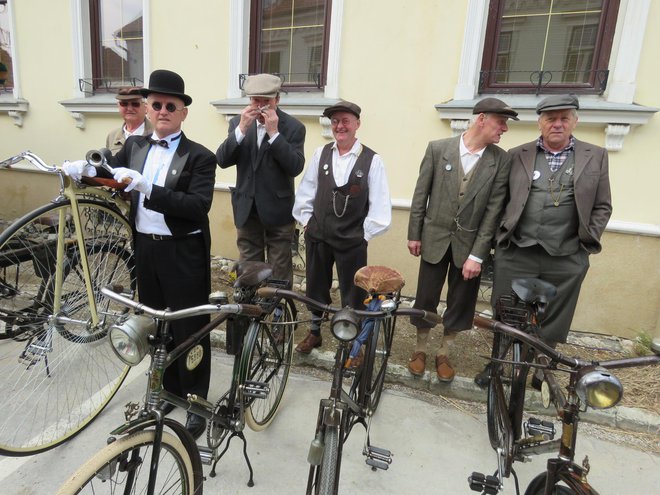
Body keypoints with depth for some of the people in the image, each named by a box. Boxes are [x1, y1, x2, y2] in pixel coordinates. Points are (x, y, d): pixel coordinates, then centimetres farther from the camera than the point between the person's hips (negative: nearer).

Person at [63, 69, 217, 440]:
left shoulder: (200, 156, -9)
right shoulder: (135, 147, 10)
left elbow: (199, 206, -21)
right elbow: (108, 173, 10)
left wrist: (147, 188, -29)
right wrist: (83, 169, -12)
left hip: (183, 253, -5)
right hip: (145, 249, 6)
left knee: (189, 328, 4)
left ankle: (197, 401, 22)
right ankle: (170, 389, 37)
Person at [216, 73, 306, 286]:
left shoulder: (293, 127, -7)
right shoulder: (237, 123, 3)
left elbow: (295, 168, -17)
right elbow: (222, 160, -6)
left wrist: (274, 133, -22)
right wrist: (241, 129, -18)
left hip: (278, 209, -3)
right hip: (247, 208, 3)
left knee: (280, 271, 7)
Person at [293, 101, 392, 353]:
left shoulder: (372, 160, -9)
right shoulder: (321, 154, 0)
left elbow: (379, 204, -7)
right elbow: (306, 190, 6)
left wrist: (366, 233, -6)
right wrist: (306, 221, 5)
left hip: (352, 240, -3)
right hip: (317, 235, 3)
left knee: (353, 294, 9)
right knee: (315, 287, 18)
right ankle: (314, 332, 40)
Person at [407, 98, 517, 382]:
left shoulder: (501, 160, -5)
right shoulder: (437, 148, -7)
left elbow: (493, 210, -7)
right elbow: (420, 194, -2)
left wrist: (477, 254, -11)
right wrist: (414, 234, 0)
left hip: (470, 243, 1)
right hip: (435, 238, -1)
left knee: (460, 302, 11)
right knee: (426, 297, 9)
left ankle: (443, 354, 32)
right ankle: (420, 349, 31)